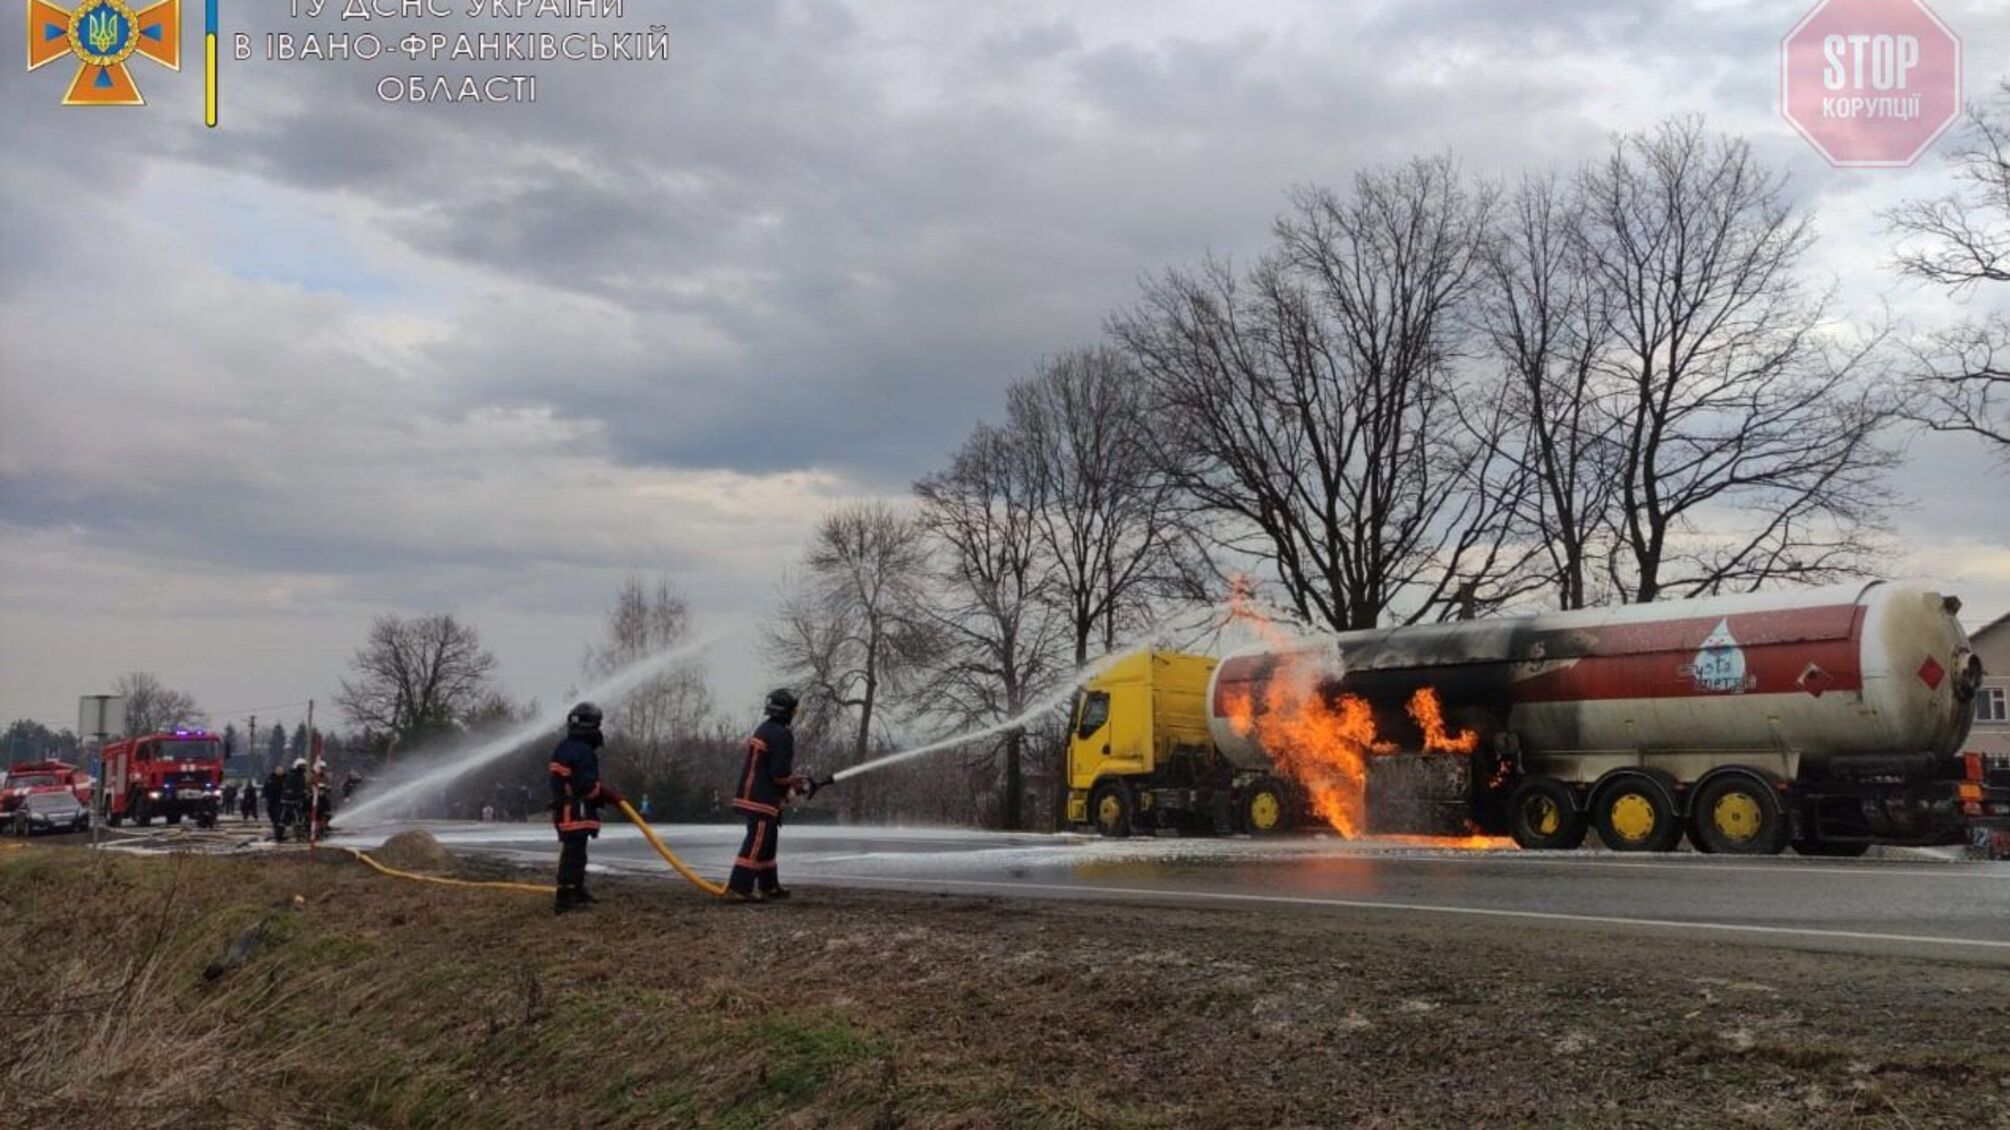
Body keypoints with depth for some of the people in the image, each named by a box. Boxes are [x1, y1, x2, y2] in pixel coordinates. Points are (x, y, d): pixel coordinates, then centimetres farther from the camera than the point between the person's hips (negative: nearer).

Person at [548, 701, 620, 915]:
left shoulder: (563, 749, 16)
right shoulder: (584, 751, -17)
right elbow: (588, 786, -22)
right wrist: (609, 795, -8)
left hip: (563, 810, 10)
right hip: (577, 813, -10)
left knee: (573, 854, 19)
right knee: (573, 855, -10)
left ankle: (577, 893, 30)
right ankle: (565, 899, -12)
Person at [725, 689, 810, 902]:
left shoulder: (763, 730, 16)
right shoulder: (781, 734, -16)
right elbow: (780, 775, -20)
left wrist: (793, 783, 18)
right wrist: (804, 782, -4)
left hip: (752, 795, 10)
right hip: (763, 800, -10)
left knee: (766, 842, 17)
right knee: (756, 844, -10)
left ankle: (769, 886, 25)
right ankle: (738, 888, -14)